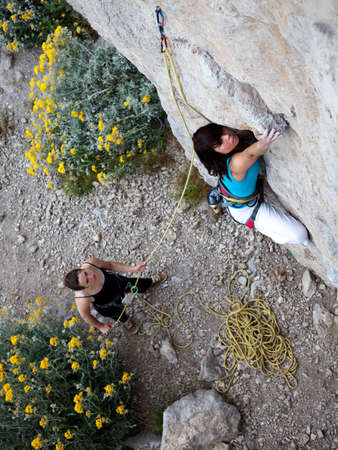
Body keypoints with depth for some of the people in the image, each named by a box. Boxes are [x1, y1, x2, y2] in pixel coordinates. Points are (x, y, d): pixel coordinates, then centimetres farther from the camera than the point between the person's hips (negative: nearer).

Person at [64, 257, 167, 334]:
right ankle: (125, 321, 69)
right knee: (118, 314, 32)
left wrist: (133, 268, -25)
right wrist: (101, 326, -6)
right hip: (109, 307, -2)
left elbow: (110, 265, -19)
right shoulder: (82, 298, -46)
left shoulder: (90, 262, -40)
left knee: (139, 285, 29)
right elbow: (85, 315, -23)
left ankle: (151, 281, 65)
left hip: (117, 282, 3)